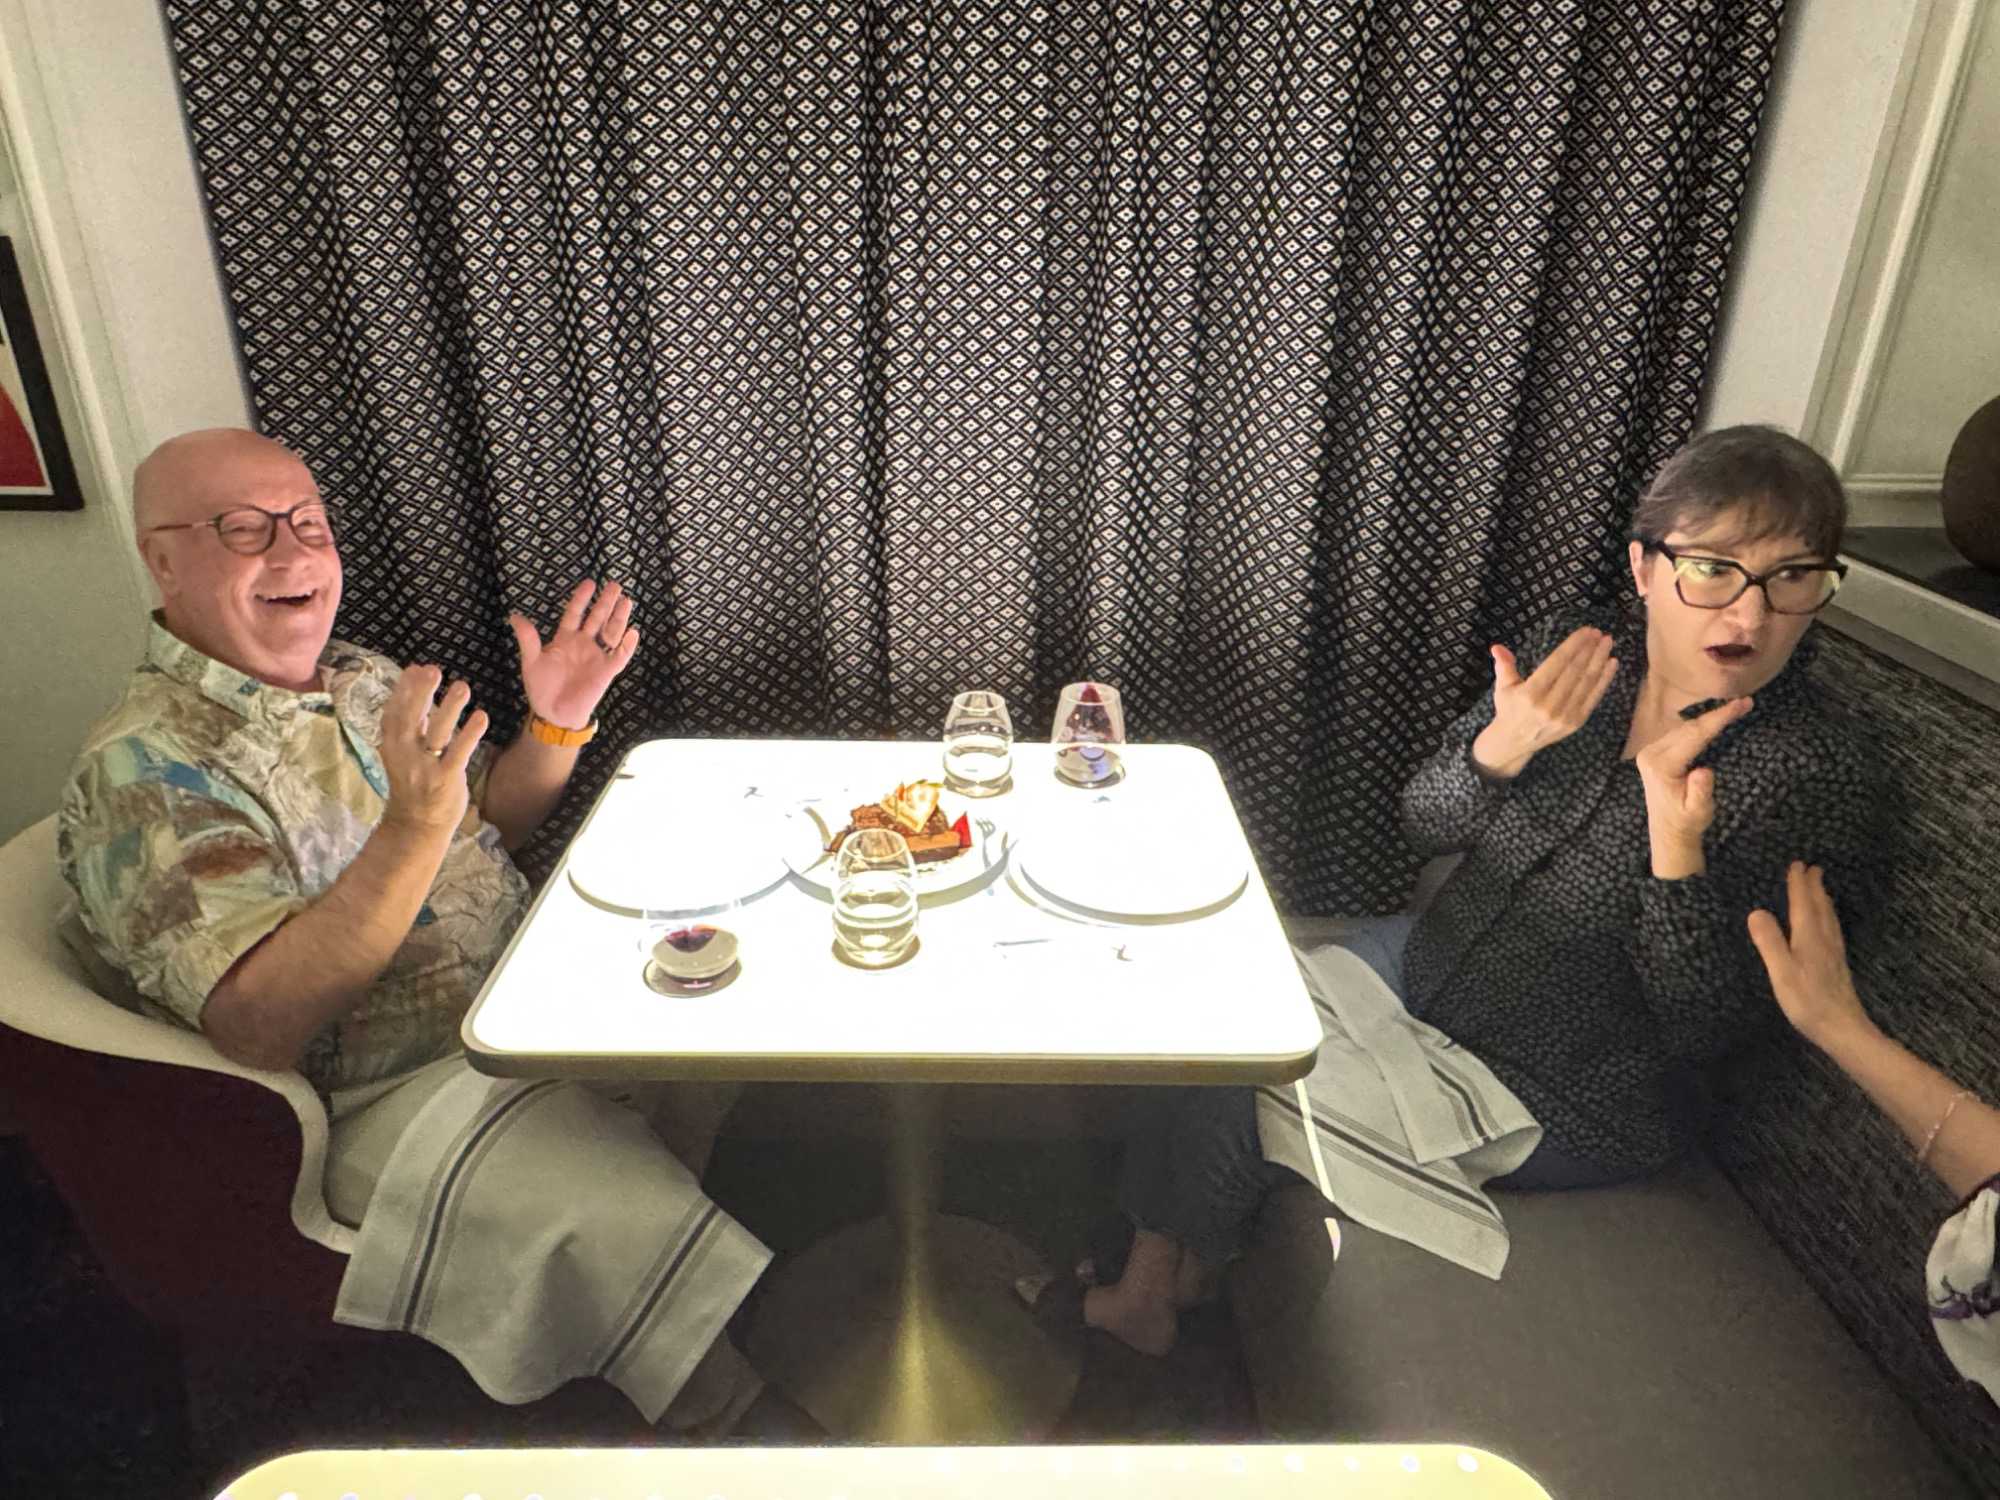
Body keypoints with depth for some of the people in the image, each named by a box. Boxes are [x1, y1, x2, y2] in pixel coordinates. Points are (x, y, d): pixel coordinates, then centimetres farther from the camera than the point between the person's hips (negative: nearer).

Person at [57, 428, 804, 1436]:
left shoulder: (363, 678, 9)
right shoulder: (142, 771, -13)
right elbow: (257, 1027, -23)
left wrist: (555, 724, 1)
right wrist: (410, 831, -34)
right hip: (398, 1100, -8)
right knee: (653, 1233, -28)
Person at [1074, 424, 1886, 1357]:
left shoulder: (1815, 776, -20)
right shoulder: (1571, 657, -7)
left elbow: (1703, 1031, -22)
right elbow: (1422, 826, -4)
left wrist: (1674, 841, -37)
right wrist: (1501, 745, -25)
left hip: (1560, 1103, -6)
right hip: (1424, 963, 6)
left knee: (1228, 1094, -10)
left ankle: (1157, 1282, 19)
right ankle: (1152, 1265, 16)